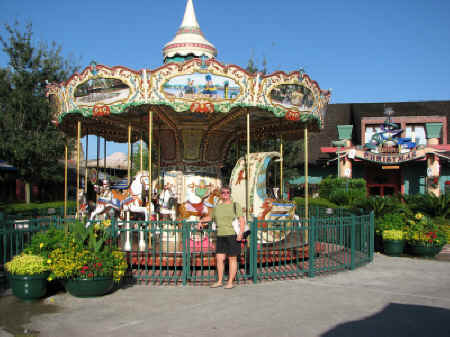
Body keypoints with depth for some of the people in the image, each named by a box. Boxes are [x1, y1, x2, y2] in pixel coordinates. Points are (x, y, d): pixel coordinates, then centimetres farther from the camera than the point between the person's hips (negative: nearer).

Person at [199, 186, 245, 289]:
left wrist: (241, 232, -19)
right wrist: (202, 221, 20)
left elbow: (242, 220, -8)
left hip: (233, 235, -5)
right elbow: (211, 217, 33)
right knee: (219, 258, 2)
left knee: (232, 259, 1)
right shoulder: (217, 207, 14)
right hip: (221, 237, 5)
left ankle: (230, 282, 9)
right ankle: (220, 281, 14)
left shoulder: (235, 205, -1)